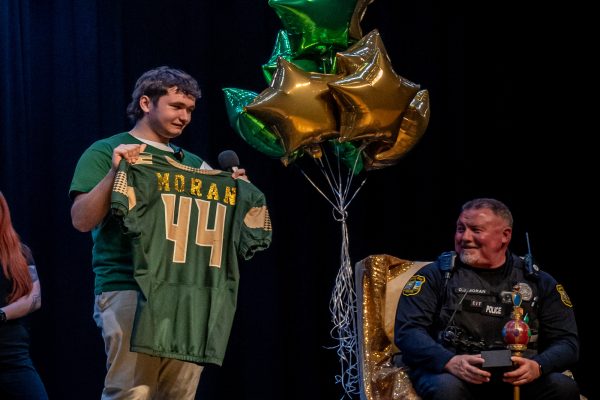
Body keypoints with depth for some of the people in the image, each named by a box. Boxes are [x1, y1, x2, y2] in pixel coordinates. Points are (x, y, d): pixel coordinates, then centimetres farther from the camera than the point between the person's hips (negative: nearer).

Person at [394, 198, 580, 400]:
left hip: (516, 379, 2)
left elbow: (566, 341, 7)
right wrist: (450, 362, -23)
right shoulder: (436, 275, 8)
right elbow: (407, 331, -3)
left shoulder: (538, 282, 13)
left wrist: (537, 366, -17)